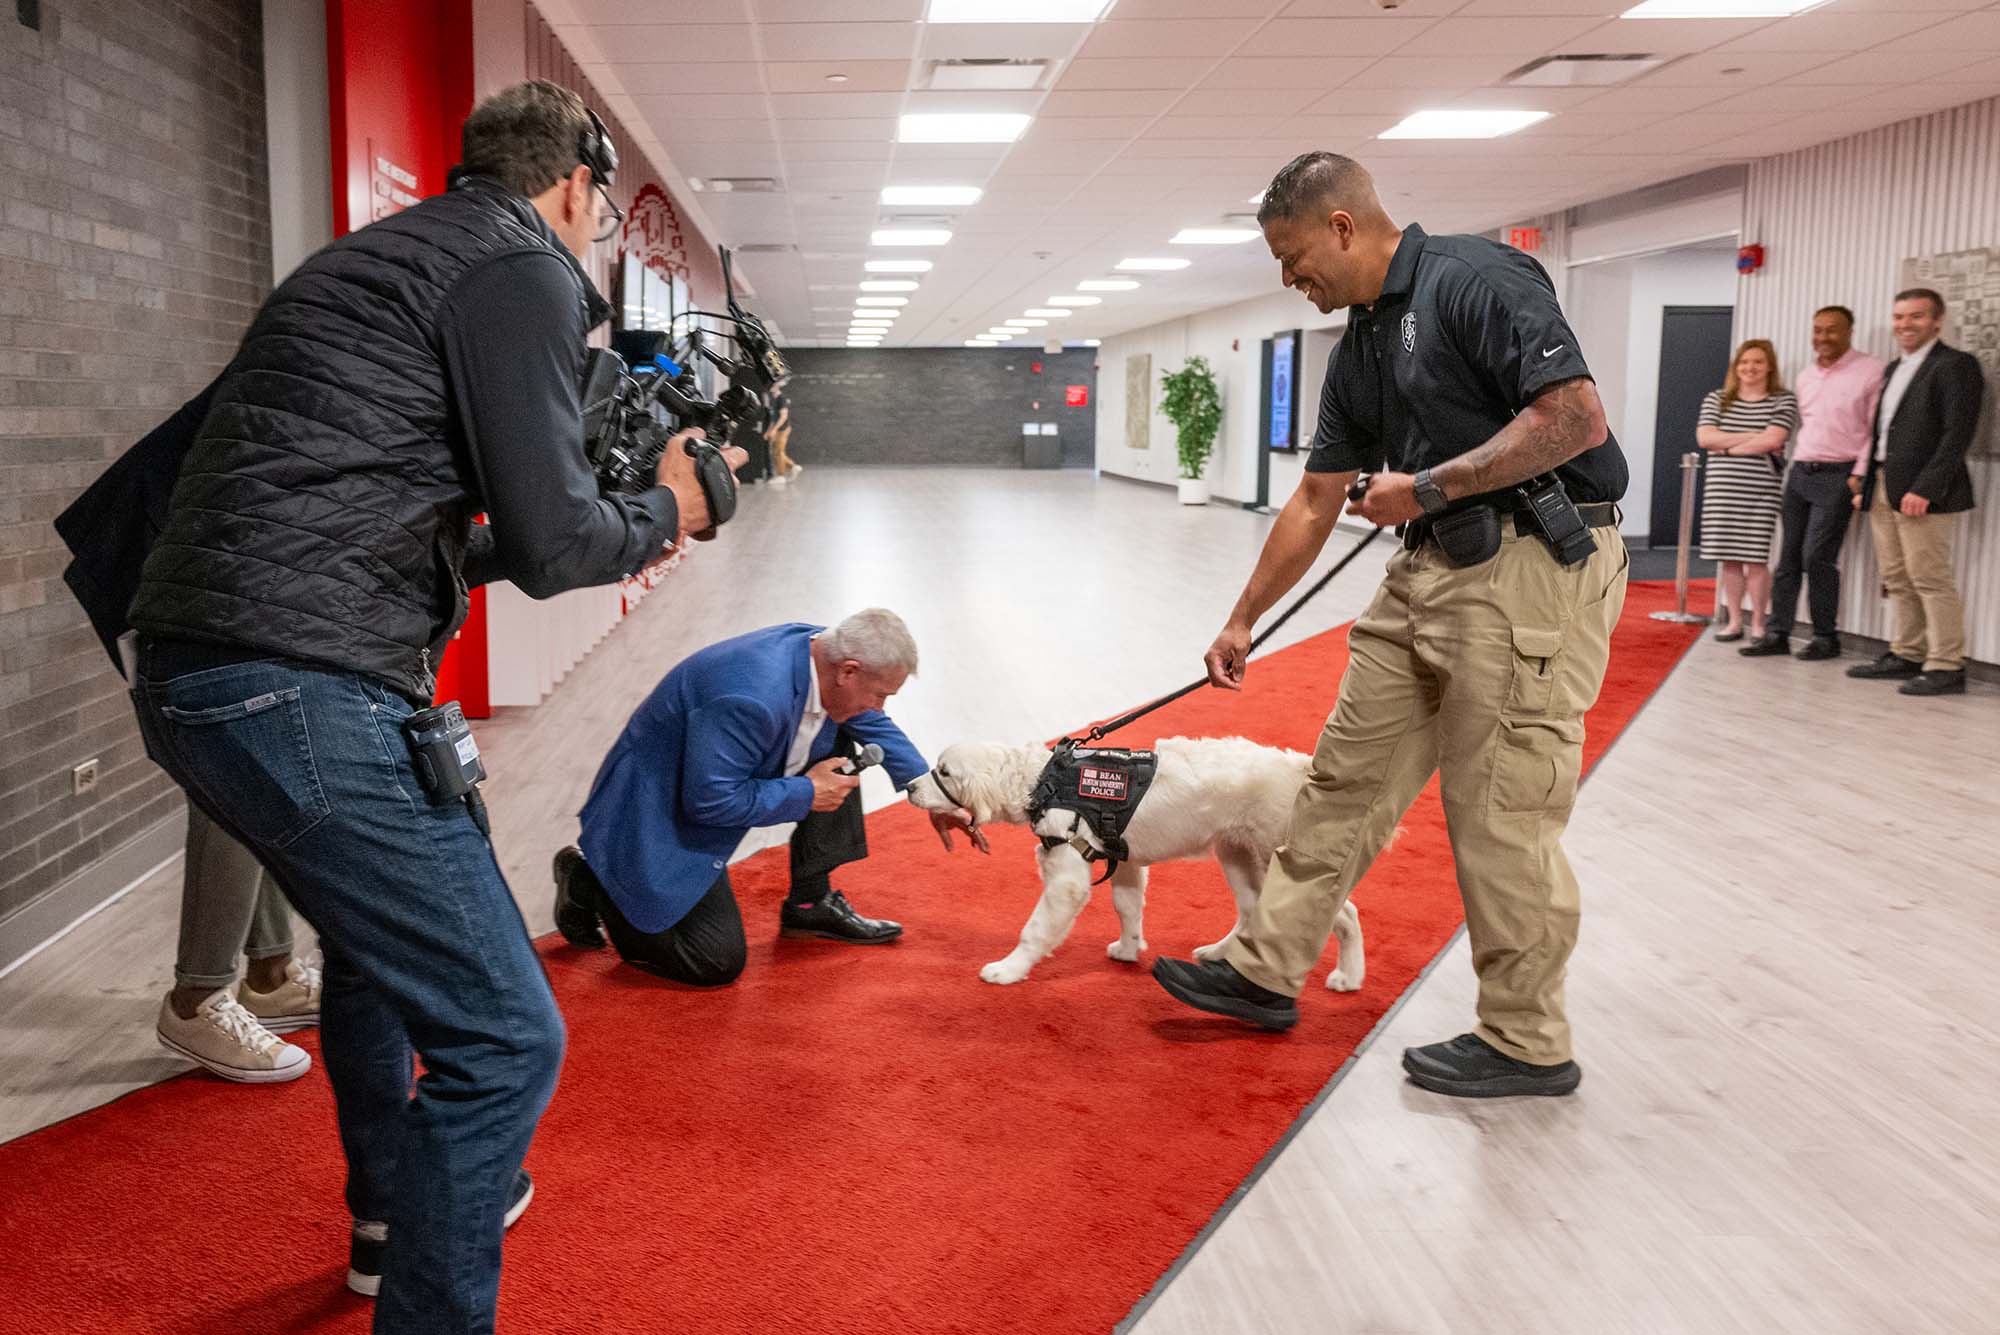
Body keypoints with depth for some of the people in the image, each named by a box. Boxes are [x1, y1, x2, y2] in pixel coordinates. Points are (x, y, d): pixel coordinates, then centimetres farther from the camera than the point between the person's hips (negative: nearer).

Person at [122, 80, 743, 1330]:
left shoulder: (383, 254, 24)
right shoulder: (522, 267, -5)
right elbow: (551, 540, -11)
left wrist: (600, 532, 29)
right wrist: (665, 513, 10)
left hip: (194, 673, 11)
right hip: (305, 692, -11)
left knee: (381, 933, 31)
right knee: (503, 1038, -6)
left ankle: (396, 1214, 50)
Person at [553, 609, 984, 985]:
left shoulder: (825, 652, -9)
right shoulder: (753, 698, -37)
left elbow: (876, 726, 11)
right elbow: (710, 801, -30)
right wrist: (805, 794, -21)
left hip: (716, 784, 9)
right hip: (661, 812, -9)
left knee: (839, 746, 2)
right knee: (717, 963, -10)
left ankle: (811, 904, 12)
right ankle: (592, 880, 8)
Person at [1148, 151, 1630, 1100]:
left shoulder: (1475, 280, -13)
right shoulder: (1360, 347, 14)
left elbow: (1577, 418, -22)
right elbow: (1315, 502, 20)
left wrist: (1431, 485, -16)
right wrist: (1241, 622, 22)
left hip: (1536, 566, -9)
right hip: (1429, 569, 9)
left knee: (1500, 815, -3)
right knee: (1347, 777, 12)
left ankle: (1527, 1044, 14)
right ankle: (1265, 969, 24)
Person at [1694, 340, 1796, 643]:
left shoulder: (1783, 401, 2)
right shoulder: (1716, 399, 10)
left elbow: (1773, 440, -13)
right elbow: (1704, 437, -4)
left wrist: (1728, 447, -8)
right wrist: (1753, 437, -8)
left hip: (1761, 491, -3)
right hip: (1722, 490, 3)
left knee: (1755, 559, -4)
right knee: (1728, 558, 5)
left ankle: (1758, 624, 7)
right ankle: (1734, 621, 15)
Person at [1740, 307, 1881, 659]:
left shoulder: (1870, 372, -6)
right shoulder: (1806, 376, 14)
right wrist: (1794, 470, 16)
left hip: (1837, 475, -6)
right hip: (1799, 472, 6)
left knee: (1817, 557, -10)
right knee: (1788, 557, 5)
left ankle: (1826, 637, 3)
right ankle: (1777, 634, 9)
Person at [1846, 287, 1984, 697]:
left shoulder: (1956, 365, -6)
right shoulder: (1894, 369, 20)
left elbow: (1957, 435, -14)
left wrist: (1925, 489, -21)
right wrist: (1865, 483, 12)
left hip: (1921, 493, -8)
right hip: (1883, 490, 8)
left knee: (1930, 578, -7)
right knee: (1897, 580, 11)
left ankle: (1947, 667, -1)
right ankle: (1907, 656, 19)